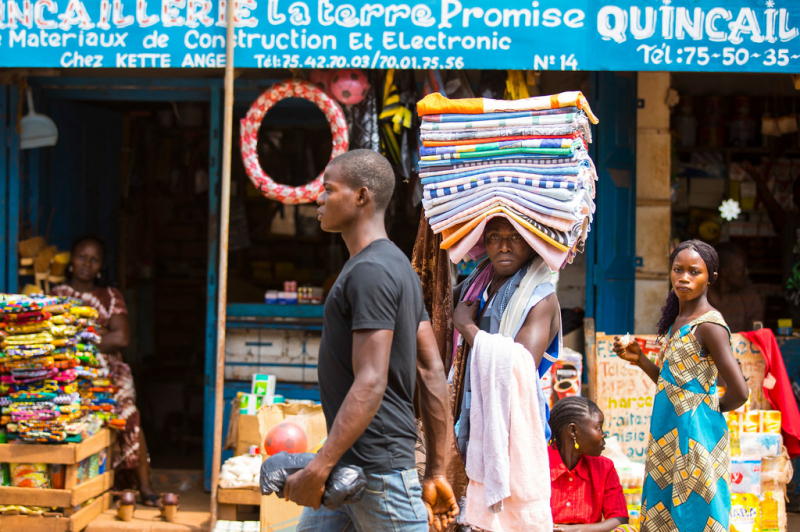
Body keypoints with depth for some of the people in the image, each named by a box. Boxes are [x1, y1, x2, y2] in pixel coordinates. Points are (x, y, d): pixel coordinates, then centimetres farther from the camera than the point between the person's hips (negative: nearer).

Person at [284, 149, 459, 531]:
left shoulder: (369, 272, -15)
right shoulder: (397, 266, 15)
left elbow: (371, 384, -22)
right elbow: (432, 374, 14)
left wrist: (318, 469, -23)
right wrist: (436, 472, 14)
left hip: (376, 465, -10)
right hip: (350, 464, 10)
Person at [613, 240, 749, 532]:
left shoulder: (709, 325, -15)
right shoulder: (677, 321, 12)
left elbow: (739, 391, -21)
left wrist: (713, 408, -3)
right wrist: (639, 359, 8)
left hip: (694, 436, -9)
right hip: (669, 434, 9)